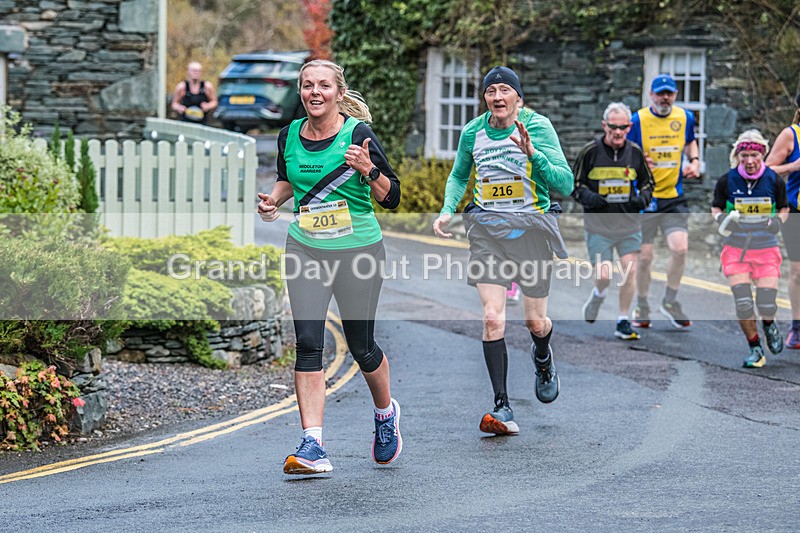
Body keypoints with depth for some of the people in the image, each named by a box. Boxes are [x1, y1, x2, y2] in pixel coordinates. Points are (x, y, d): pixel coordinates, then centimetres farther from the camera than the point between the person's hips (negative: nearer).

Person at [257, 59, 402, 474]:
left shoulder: (358, 135, -11)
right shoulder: (289, 136, 3)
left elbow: (391, 198, -10)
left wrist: (368, 170, -27)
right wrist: (273, 199, 3)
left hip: (358, 249, -3)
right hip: (305, 249, 3)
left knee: (361, 346, 6)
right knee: (307, 342, -9)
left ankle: (385, 412, 37)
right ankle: (312, 445, -11)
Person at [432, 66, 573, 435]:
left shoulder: (538, 127, -8)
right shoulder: (473, 132, 3)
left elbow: (565, 185, -13)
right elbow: (458, 175, 22)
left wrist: (533, 153, -27)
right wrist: (447, 209, 5)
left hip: (532, 225, -2)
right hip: (487, 228, 2)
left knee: (535, 322, 6)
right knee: (492, 318, -13)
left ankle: (543, 359, 45)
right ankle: (502, 408, -9)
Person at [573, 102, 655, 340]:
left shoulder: (635, 152, 2)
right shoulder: (591, 151, -6)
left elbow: (648, 182, 15)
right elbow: (574, 183, 3)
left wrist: (642, 198, -6)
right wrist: (588, 197, -17)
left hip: (629, 225, 2)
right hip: (599, 225, -2)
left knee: (630, 270, -4)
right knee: (604, 276, -7)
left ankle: (623, 322, 11)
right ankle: (597, 295, 30)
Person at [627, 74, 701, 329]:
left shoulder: (685, 117, 5)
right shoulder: (637, 120, -6)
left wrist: (694, 160, 7)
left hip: (674, 196, 2)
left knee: (680, 248, -13)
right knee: (644, 255, 1)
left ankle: (670, 302, 7)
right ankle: (641, 308, 19)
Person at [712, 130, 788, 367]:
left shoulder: (774, 180, -3)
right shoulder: (726, 181, -5)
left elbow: (784, 207, 11)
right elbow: (716, 207, 9)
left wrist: (778, 221, -9)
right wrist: (722, 219, -12)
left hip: (766, 249, 0)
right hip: (736, 249, 0)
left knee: (767, 305, -7)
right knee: (742, 303, -8)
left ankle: (769, 325, 31)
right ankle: (755, 350, 12)